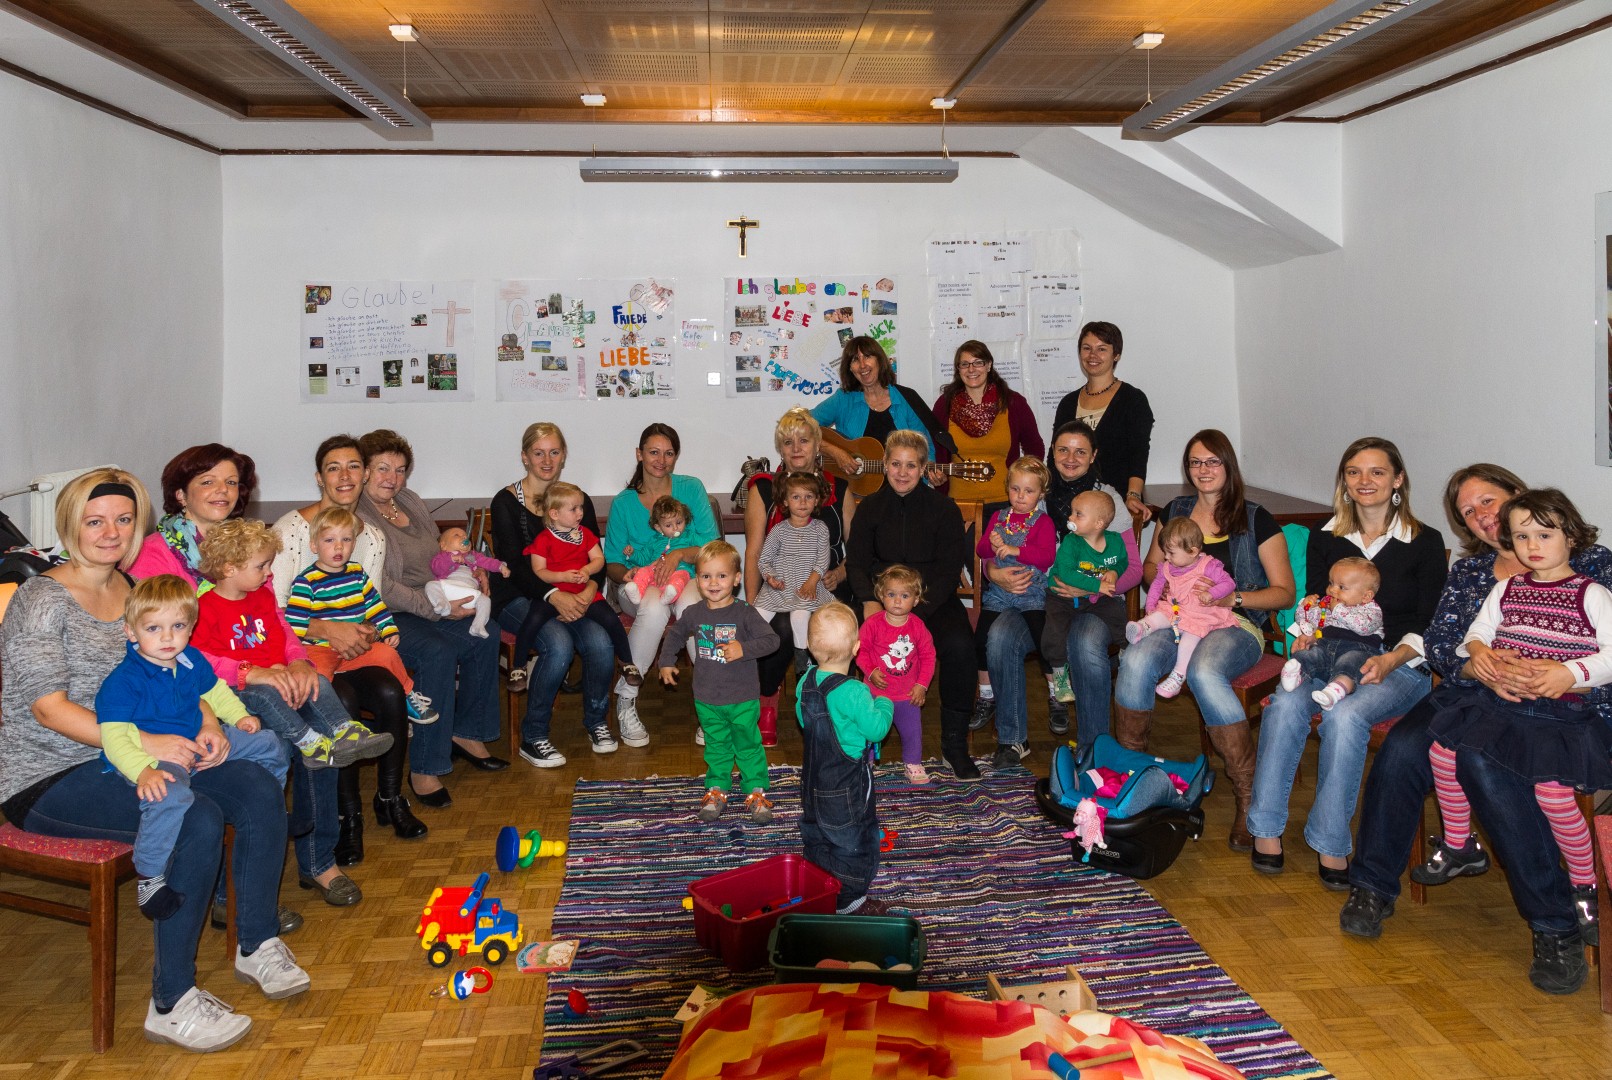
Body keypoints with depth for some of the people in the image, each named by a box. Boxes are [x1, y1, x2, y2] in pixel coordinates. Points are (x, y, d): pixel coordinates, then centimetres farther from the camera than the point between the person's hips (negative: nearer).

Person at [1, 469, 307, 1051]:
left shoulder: (134, 592, 11)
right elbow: (48, 705, -20)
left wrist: (207, 725, -9)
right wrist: (144, 742, -28)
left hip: (125, 753, 7)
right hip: (49, 778, -7)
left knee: (261, 794, -11)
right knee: (198, 820, -29)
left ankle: (258, 944, 6)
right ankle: (171, 1004, -18)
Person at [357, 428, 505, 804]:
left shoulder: (410, 501, 14)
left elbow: (439, 554, 24)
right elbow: (380, 586, -20)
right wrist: (435, 608, -24)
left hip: (433, 604, 8)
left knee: (484, 637, -12)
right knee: (437, 651, -31)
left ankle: (465, 732, 7)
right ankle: (424, 769, -24)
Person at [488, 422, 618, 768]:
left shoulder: (578, 500, 12)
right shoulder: (506, 502, -1)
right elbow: (513, 564, -11)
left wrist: (589, 591, -17)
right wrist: (554, 595, -27)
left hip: (571, 597, 4)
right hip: (518, 597, -3)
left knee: (600, 642, -26)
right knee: (559, 643, -32)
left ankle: (596, 721, 1)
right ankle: (533, 738, -15)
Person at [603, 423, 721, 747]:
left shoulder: (691, 489, 6)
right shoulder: (623, 503, 7)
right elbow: (612, 563, 7)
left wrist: (678, 554, -18)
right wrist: (624, 574, -17)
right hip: (640, 586, 0)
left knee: (691, 606, -37)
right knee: (654, 609, -37)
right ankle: (626, 700, -21)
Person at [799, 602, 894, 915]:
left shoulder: (806, 681, -7)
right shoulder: (853, 692, -29)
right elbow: (876, 728, -22)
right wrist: (884, 704, -4)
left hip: (813, 775, 7)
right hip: (846, 783, -7)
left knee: (815, 833, 23)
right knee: (852, 839, 9)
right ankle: (848, 900, 21)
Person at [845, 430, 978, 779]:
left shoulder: (943, 508, 1)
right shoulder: (870, 507, 8)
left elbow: (949, 569, -4)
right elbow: (856, 562, 7)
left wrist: (916, 608, -18)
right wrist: (869, 600, -14)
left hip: (931, 600, -1)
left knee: (959, 645, -30)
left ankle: (954, 742, -12)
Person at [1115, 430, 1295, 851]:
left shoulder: (1256, 519, 5)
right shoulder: (1175, 511, 17)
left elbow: (1284, 592, 3)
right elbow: (1150, 567, 28)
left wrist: (1233, 598, -14)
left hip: (1235, 624, -3)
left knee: (1204, 671, -39)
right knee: (1135, 661, -32)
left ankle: (1248, 797, -30)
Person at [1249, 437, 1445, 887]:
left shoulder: (1425, 542, 4)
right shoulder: (1325, 539, 14)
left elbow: (1429, 625, 0)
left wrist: (1390, 660, -17)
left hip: (1400, 666, -3)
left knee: (1345, 715, -35)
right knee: (1286, 704, -30)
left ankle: (1330, 842, -26)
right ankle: (1266, 828, -23)